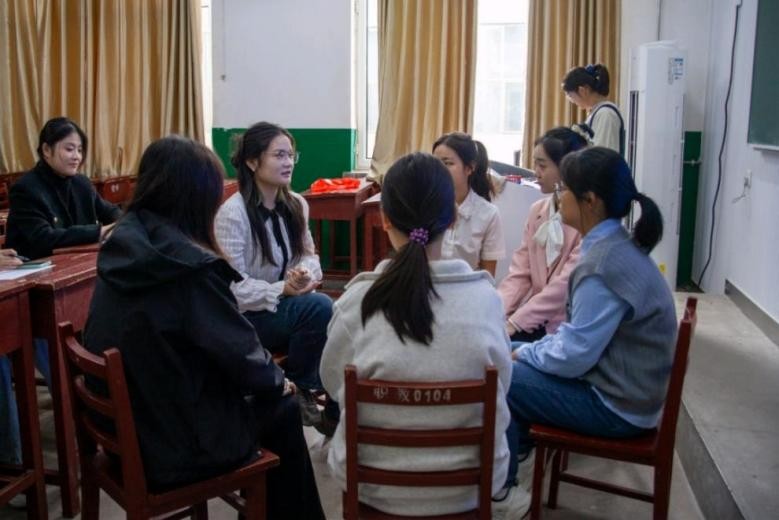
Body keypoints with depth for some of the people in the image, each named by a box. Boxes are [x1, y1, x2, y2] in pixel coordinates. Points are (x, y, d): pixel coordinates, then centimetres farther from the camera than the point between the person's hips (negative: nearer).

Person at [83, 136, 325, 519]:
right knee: (282, 409, 15)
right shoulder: (191, 267, -25)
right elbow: (241, 352, -17)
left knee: (268, 399, 21)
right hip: (173, 444, -7)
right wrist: (277, 381, 4)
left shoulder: (120, 247, -1)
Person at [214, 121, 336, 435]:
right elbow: (233, 287, -20)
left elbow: (309, 255, 6)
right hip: (244, 317, -6)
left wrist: (305, 274, -17)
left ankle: (338, 411, -7)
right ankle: (295, 388, -6)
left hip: (285, 307, 6)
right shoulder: (232, 214, -18)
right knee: (319, 307, -30)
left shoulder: (296, 205, 3)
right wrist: (282, 289, -30)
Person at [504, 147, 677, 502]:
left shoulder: (604, 263, -28)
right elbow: (582, 332, 13)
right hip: (617, 382, 9)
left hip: (616, 405, -9)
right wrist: (530, 350, 5)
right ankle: (517, 447, 27)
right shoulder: (615, 246, 4)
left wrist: (526, 353, -6)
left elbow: (574, 357, -23)